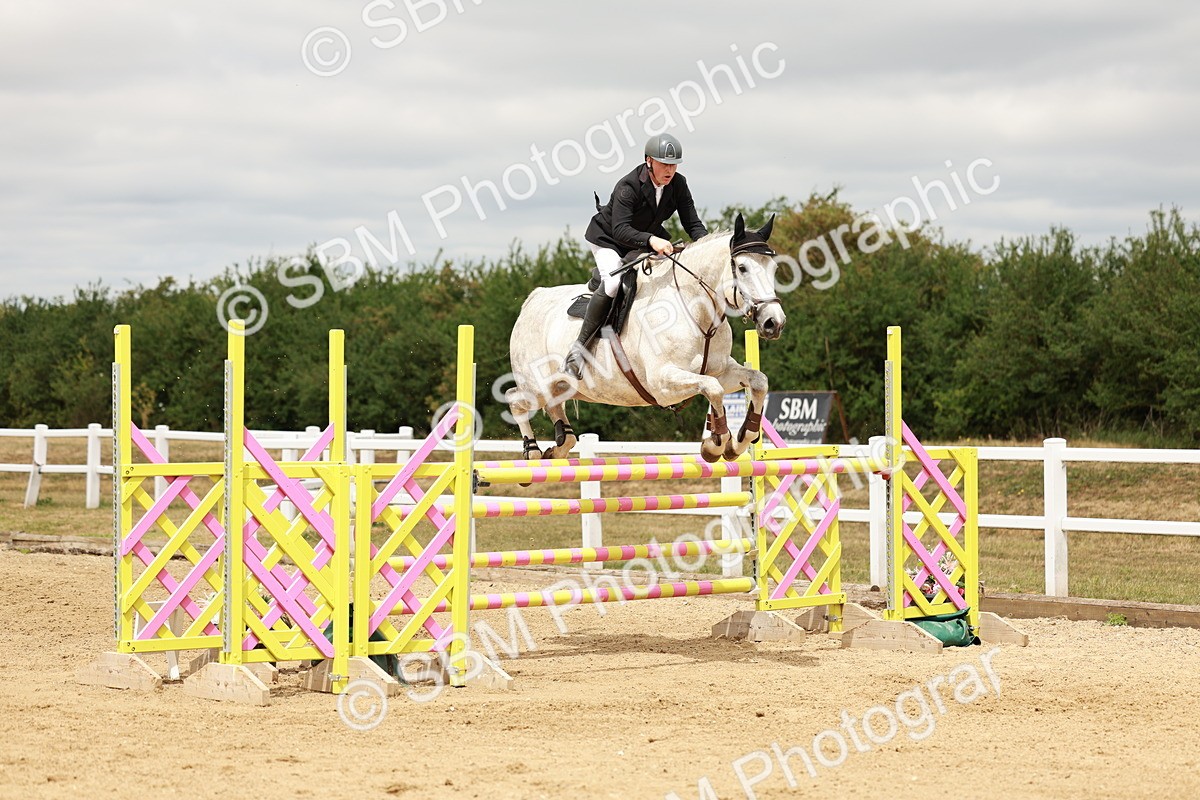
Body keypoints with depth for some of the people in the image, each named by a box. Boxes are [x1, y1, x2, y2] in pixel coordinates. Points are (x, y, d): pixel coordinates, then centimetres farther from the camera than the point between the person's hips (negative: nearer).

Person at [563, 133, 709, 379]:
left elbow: (693, 223, -10)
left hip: (649, 239, 7)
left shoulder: (678, 185, -12)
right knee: (613, 283, -31)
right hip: (608, 240, -7)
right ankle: (579, 348, -25)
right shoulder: (628, 187, -30)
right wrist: (651, 240, -55)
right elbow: (620, 230, -38)